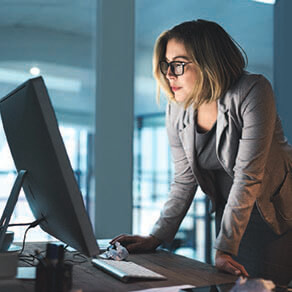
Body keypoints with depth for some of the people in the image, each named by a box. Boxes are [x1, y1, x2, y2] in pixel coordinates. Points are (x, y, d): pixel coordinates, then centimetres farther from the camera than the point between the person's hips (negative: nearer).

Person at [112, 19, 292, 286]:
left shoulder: (252, 92, -23)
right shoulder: (177, 111, -6)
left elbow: (247, 176, -27)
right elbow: (184, 181, -2)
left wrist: (224, 247, -28)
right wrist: (156, 238, -10)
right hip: (230, 211, 5)